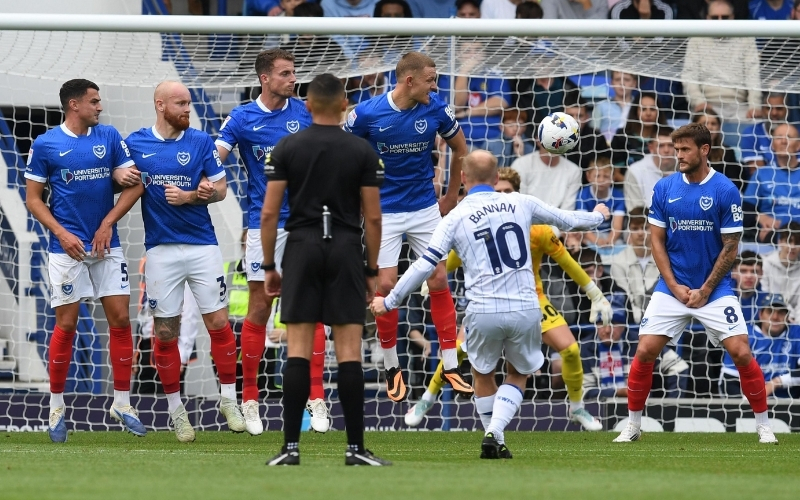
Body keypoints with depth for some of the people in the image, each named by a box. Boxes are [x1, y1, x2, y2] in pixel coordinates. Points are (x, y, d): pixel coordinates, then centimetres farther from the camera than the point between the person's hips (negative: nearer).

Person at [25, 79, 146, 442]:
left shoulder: (110, 137, 5)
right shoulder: (45, 145, -2)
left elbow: (134, 185, 4)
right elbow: (33, 198, 1)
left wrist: (107, 224, -7)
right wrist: (61, 233, -11)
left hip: (106, 245, 3)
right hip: (67, 247, -3)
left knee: (120, 319, -1)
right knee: (66, 324, -3)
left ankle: (122, 403, 9)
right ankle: (56, 406, 8)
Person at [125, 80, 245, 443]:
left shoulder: (201, 141, 3)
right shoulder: (135, 144, 4)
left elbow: (220, 188, 4)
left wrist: (189, 197, -12)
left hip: (201, 246, 0)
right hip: (160, 248, 0)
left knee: (218, 322, -4)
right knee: (164, 331, 1)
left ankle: (229, 399, 8)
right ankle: (175, 408, 11)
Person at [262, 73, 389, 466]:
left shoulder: (287, 149, 1)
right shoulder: (363, 151, 1)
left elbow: (269, 213, -2)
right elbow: (373, 217, 0)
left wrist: (268, 267, 6)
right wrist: (372, 270, 8)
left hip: (302, 248, 0)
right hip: (346, 251, 0)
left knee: (298, 350, -1)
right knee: (349, 351, -1)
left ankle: (291, 446, -6)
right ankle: (355, 447, -3)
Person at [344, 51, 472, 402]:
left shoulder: (435, 109, -8)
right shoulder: (367, 114, -15)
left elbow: (460, 149, 9)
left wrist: (451, 196, 13)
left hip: (425, 208, 2)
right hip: (384, 212, -2)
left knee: (439, 281, -2)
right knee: (385, 286, -5)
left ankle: (450, 366, 5)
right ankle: (392, 367, 12)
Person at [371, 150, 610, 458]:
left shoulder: (455, 218, 1)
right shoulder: (520, 204, 7)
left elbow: (425, 265, -2)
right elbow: (565, 220, 21)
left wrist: (389, 302, 8)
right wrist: (597, 216, 43)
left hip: (484, 312, -1)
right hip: (525, 309, 1)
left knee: (482, 375, 23)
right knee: (519, 374, 20)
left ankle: (495, 443, 21)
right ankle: (495, 432, -1)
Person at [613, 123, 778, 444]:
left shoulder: (726, 191, -9)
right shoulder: (664, 188, 0)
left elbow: (730, 248, -7)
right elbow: (657, 241, 3)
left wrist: (705, 291, -10)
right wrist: (675, 287, -6)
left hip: (714, 289, -2)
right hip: (672, 289, 2)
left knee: (741, 353, -12)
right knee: (645, 352, -7)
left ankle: (763, 426, 2)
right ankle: (633, 425, 8)